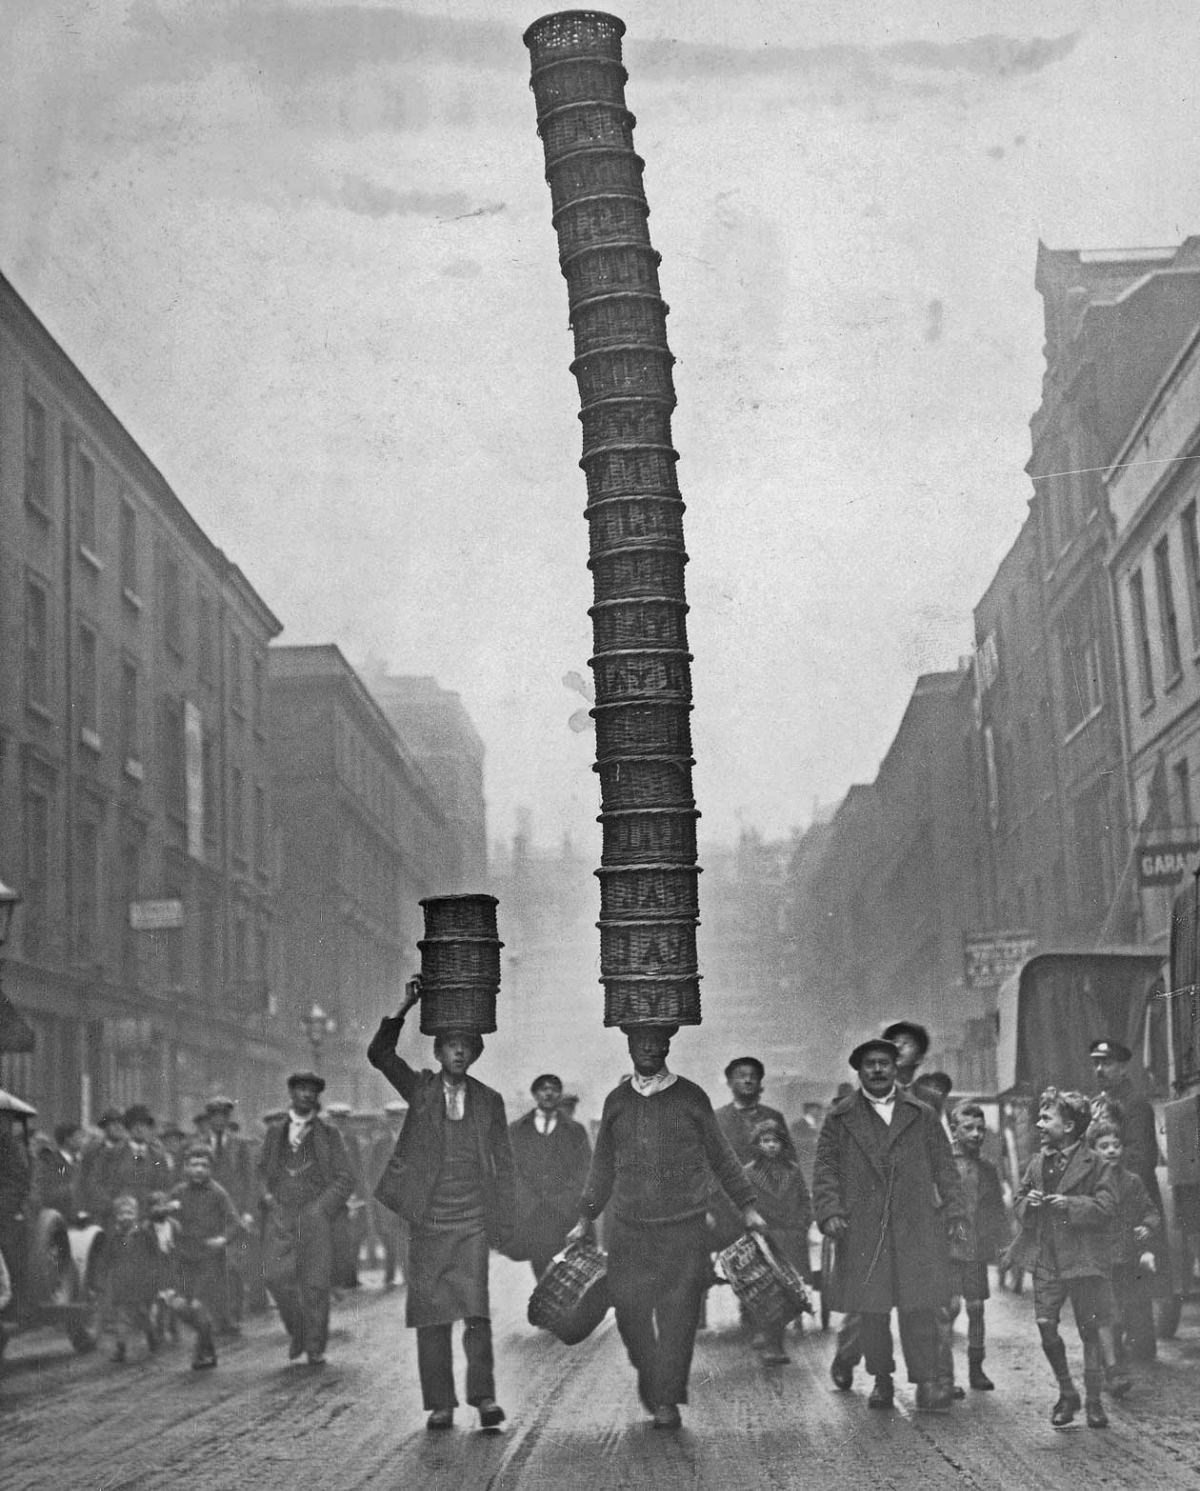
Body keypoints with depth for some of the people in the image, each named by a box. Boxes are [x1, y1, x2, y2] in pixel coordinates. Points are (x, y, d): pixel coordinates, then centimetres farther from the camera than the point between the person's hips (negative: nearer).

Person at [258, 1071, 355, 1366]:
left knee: (315, 1282, -6)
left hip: (315, 1215, -1)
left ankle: (315, 1348, 6)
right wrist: (267, 1193, 8)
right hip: (281, 1216, 2)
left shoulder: (328, 1134, 10)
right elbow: (263, 1168, 27)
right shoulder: (275, 1132, 16)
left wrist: (322, 1207, -5)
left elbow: (345, 1178, 8)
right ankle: (296, 1331, 8)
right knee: (277, 1275, -14)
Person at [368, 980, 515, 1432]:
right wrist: (405, 1007, -19)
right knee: (431, 1315, 1)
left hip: (472, 1224, 0)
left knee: (476, 1309, -13)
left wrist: (503, 1224, 5)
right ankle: (439, 1404, 6)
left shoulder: (490, 1101, 8)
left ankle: (483, 1395, -12)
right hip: (427, 1221, 0)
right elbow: (379, 1055, -9)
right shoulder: (420, 1089, 6)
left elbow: (503, 1165, 11)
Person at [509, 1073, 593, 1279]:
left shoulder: (576, 1130, 16)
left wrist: (567, 1199, -5)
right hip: (530, 1214, 1)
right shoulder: (516, 1130, 16)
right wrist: (527, 1198, -5)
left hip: (566, 1212, -1)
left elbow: (584, 1170, 9)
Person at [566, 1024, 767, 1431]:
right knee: (630, 1310, 1)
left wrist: (747, 1206, 8)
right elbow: (603, 1165, 17)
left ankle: (667, 1401, 7)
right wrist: (585, 1219, 16)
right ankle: (648, 1377, 27)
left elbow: (720, 1156, 10)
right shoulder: (617, 1101, 7)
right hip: (628, 1227, 2)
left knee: (678, 1316, -3)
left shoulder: (691, 1097, 1)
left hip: (684, 1227, -2)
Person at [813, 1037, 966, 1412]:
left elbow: (944, 1166, 12)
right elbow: (825, 1168, 6)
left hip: (916, 1227, 0)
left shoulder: (922, 1116, 13)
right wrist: (829, 1211, -8)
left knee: (920, 1305, -6)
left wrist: (954, 1212, 4)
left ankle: (926, 1382, -3)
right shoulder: (840, 1119, 10)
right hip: (862, 1229, 0)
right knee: (870, 1309, 3)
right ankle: (881, 1380, 16)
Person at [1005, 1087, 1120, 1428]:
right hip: (1045, 1257, 4)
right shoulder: (1038, 1163, 12)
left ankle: (1093, 1401, 15)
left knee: (1089, 1329, 3)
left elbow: (1106, 1207, -11)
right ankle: (1067, 1394, 15)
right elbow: (1018, 1203, 16)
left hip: (1083, 1256, -4)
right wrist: (1028, 1203, -5)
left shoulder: (1094, 1164, -5)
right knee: (1046, 1326, -2)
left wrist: (1071, 1204, -20)